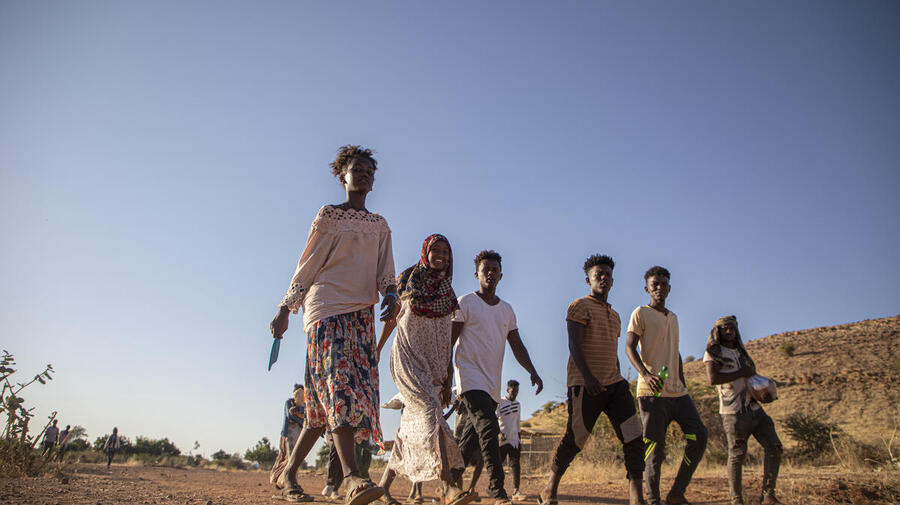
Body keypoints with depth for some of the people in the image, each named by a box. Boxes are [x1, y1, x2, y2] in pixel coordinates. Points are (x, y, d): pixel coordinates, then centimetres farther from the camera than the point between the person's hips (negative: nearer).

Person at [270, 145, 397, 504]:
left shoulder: (379, 226, 21)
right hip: (327, 307, -5)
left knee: (327, 400, 1)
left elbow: (384, 271, 14)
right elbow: (307, 265, 7)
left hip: (362, 314, 5)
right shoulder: (328, 215, 9)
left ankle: (289, 472, 13)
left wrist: (390, 294, -7)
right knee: (339, 381, -22)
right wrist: (285, 310, 3)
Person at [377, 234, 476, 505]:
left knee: (412, 426, 4)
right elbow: (391, 319, 8)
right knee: (430, 407, -24)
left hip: (433, 364, 5)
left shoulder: (447, 291, 14)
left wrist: (447, 380, 10)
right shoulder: (408, 279, 5)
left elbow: (447, 340, 13)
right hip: (407, 356, -5)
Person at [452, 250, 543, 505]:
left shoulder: (507, 310, 15)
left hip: (492, 384, 6)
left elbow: (517, 345, 17)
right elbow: (449, 340, -4)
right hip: (470, 377, -6)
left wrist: (532, 371, 3)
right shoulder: (465, 303, -1)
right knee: (488, 427, -19)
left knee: (471, 438, 9)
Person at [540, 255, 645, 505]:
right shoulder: (580, 306, -1)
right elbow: (574, 345, -12)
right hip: (585, 385, -7)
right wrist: (587, 376, -24)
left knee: (633, 437, -5)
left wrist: (620, 383, 21)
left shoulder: (614, 315, 23)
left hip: (614, 383, 7)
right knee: (575, 440, -3)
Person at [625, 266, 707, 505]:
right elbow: (629, 347, -12)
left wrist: (683, 385, 20)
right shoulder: (641, 313, 0)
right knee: (655, 447, -6)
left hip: (677, 392, 7)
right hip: (653, 391, -7)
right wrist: (645, 374, -28)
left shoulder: (673, 317, 22)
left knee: (699, 436, -4)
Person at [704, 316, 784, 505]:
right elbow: (712, 378, -17)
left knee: (774, 447, 0)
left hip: (754, 408, 7)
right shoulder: (713, 352, -2)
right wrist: (742, 373, -14)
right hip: (734, 411, -7)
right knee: (737, 454, -2)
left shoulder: (740, 351, 20)